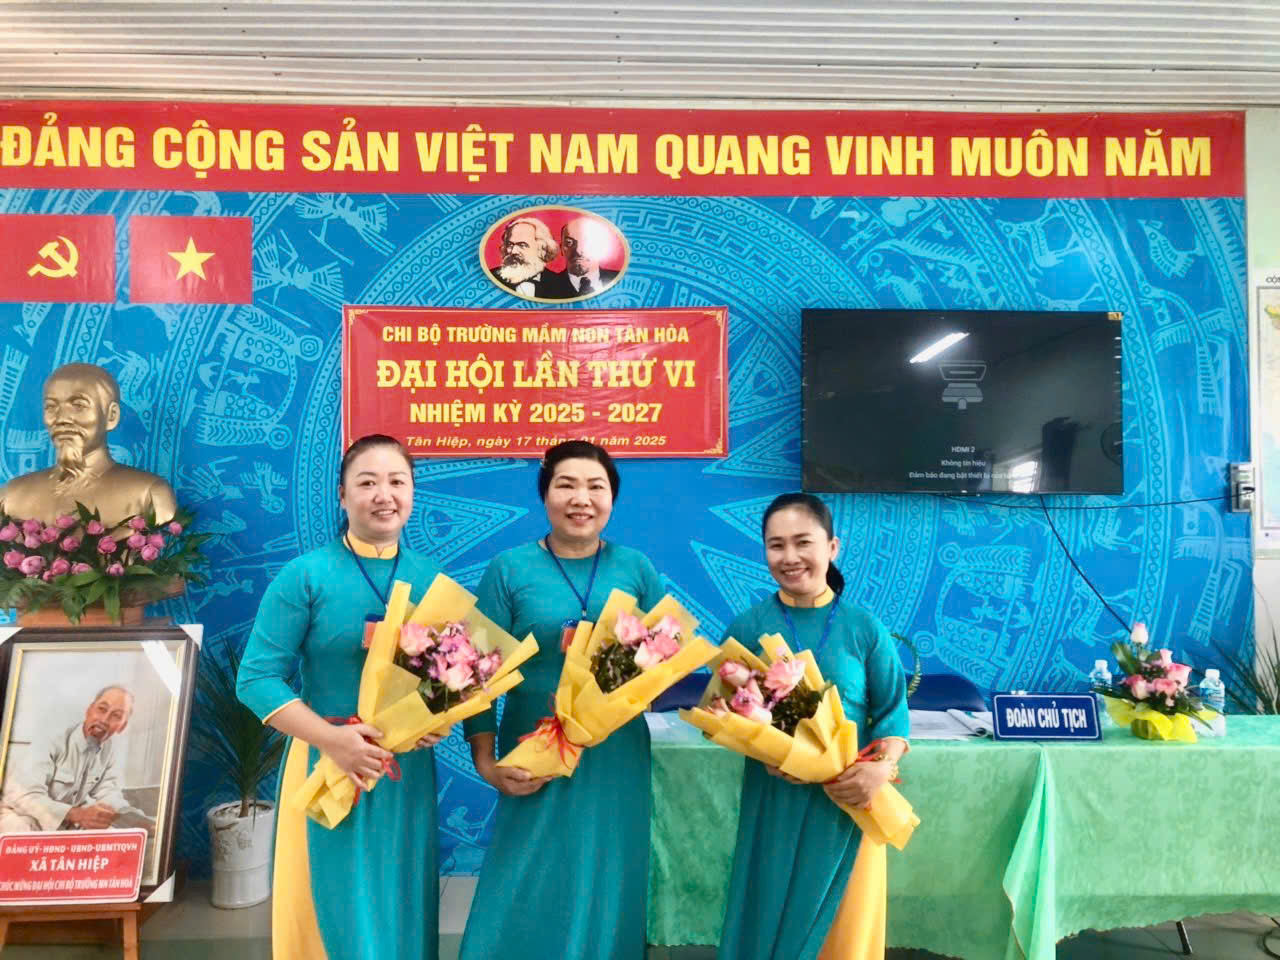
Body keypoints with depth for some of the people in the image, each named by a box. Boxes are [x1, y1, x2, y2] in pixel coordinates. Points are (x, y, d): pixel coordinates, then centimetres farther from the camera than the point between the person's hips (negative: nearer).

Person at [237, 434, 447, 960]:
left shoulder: (431, 578, 2)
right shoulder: (305, 575, -9)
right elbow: (257, 677, -11)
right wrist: (331, 737, -21)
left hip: (409, 770, 3)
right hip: (329, 766, -3)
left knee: (402, 909, 16)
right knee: (334, 912, 11)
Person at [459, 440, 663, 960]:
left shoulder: (636, 568, 2)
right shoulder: (508, 569, -4)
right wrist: (486, 762, -12)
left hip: (617, 760, 2)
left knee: (605, 898, 15)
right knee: (524, 902, 7)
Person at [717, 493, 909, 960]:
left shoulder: (865, 628, -3)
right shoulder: (747, 627, -3)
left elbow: (892, 712, -1)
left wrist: (881, 767, -19)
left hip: (849, 801, 0)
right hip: (773, 799, 0)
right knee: (770, 921, 11)